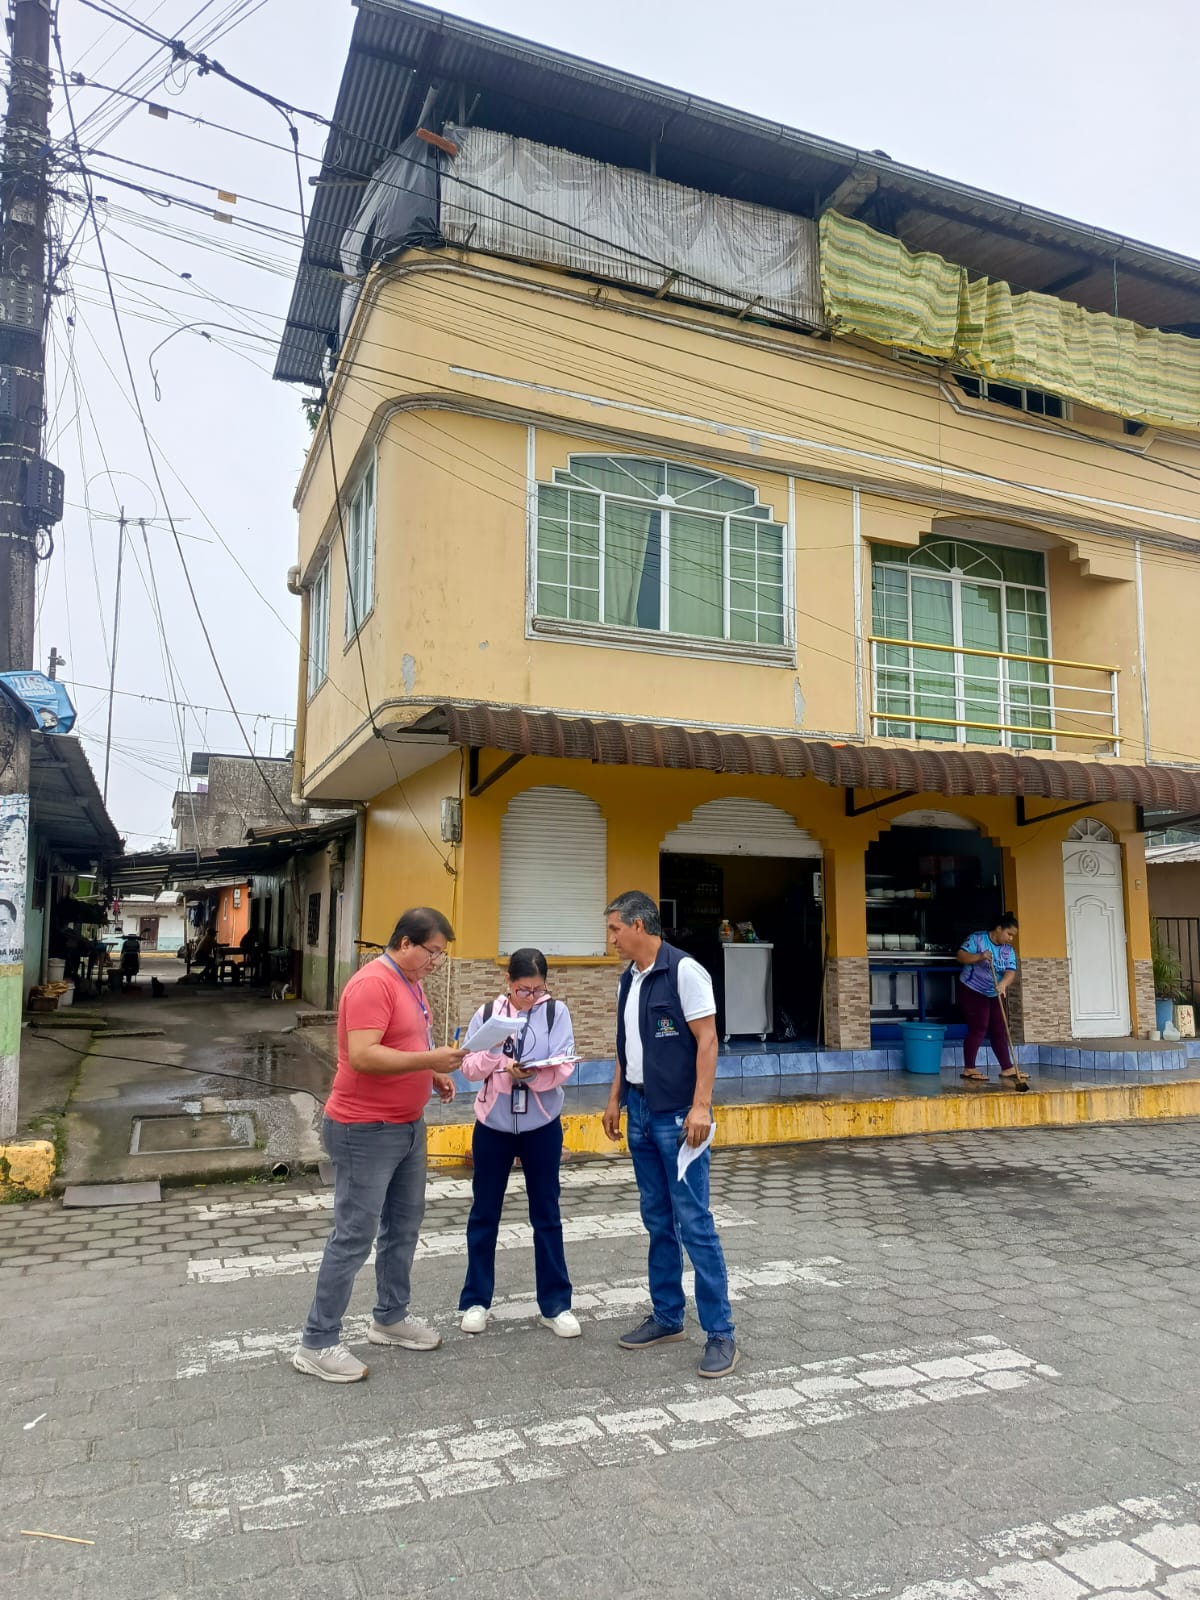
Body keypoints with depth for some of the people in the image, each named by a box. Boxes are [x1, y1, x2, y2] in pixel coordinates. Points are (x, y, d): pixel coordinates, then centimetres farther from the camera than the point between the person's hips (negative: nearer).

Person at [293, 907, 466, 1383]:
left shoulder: (410, 983, 10)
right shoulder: (372, 984, -21)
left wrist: (432, 1074, 6)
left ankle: (390, 1318, 33)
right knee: (355, 1235, -2)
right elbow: (362, 1056, -29)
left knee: (404, 1224, 18)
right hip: (366, 1131, -10)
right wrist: (429, 1060, -28)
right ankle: (317, 1343, 10)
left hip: (408, 1125, 10)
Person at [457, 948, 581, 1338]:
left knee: (546, 1216, 8)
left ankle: (555, 1305, 19)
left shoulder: (556, 1012, -5)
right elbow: (469, 1068, -3)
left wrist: (531, 1073, -31)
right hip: (492, 1125, 1)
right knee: (484, 1214, 10)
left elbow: (564, 1067, -12)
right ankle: (476, 1301, 24)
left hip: (542, 1127, -1)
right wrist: (494, 1056, -23)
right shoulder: (486, 1013, -1)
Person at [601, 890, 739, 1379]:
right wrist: (615, 1099, 18)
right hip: (640, 1113, 8)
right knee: (658, 1222, 14)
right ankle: (667, 1317, 26)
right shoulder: (628, 979, 11)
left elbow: (707, 1040, -15)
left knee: (693, 1222, -4)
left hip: (677, 1115, -8)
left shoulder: (683, 971, -13)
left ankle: (720, 1333, 5)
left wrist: (701, 1106, -20)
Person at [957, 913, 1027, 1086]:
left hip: (994, 995, 6)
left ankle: (1007, 1069, 13)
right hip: (972, 991, -6)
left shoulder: (1009, 950, 3)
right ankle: (969, 1069, -3)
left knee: (1000, 1030, 7)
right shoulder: (976, 939, -10)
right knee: (978, 1029, -10)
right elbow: (961, 956, -16)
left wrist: (1003, 984, -31)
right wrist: (979, 957, -32)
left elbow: (1011, 972, -10)